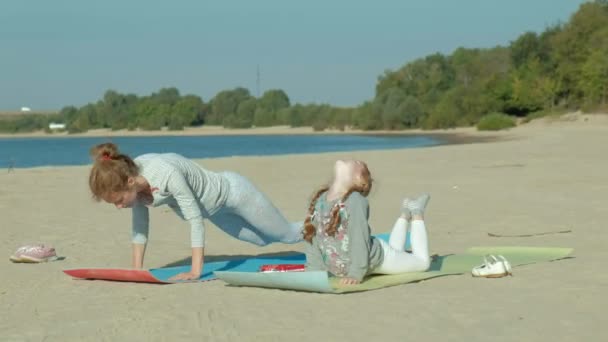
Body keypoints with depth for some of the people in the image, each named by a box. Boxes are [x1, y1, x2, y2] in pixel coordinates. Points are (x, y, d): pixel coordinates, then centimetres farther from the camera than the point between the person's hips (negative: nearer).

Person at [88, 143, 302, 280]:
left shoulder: (167, 174, -43)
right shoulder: (131, 175, -21)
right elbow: (140, 225, -10)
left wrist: (195, 271, -40)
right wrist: (137, 268, -14)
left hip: (232, 190, -7)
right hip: (214, 208, 7)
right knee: (265, 241, 28)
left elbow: (195, 219, -38)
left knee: (289, 235, 14)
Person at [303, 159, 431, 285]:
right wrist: (314, 271, -8)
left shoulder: (355, 200, -29)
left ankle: (416, 214, 33)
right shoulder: (319, 200, -11)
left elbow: (359, 238, -29)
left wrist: (356, 274, -30)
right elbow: (313, 237, -5)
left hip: (372, 258, -6)